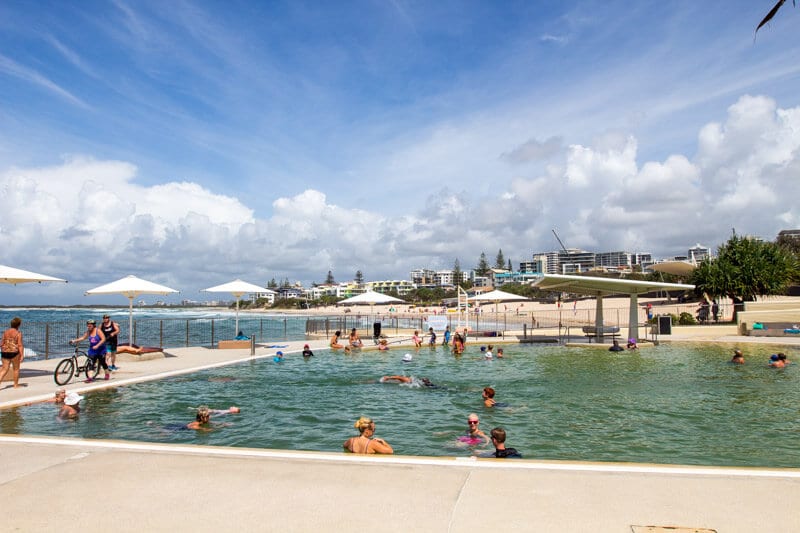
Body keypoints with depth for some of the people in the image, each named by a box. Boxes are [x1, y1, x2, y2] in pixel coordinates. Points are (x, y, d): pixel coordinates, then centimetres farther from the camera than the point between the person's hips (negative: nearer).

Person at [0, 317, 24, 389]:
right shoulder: (18, 333, -9)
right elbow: (20, 345, -14)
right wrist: (22, 355, -14)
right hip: (14, 352, -5)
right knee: (16, 369, 11)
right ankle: (16, 385, 18)